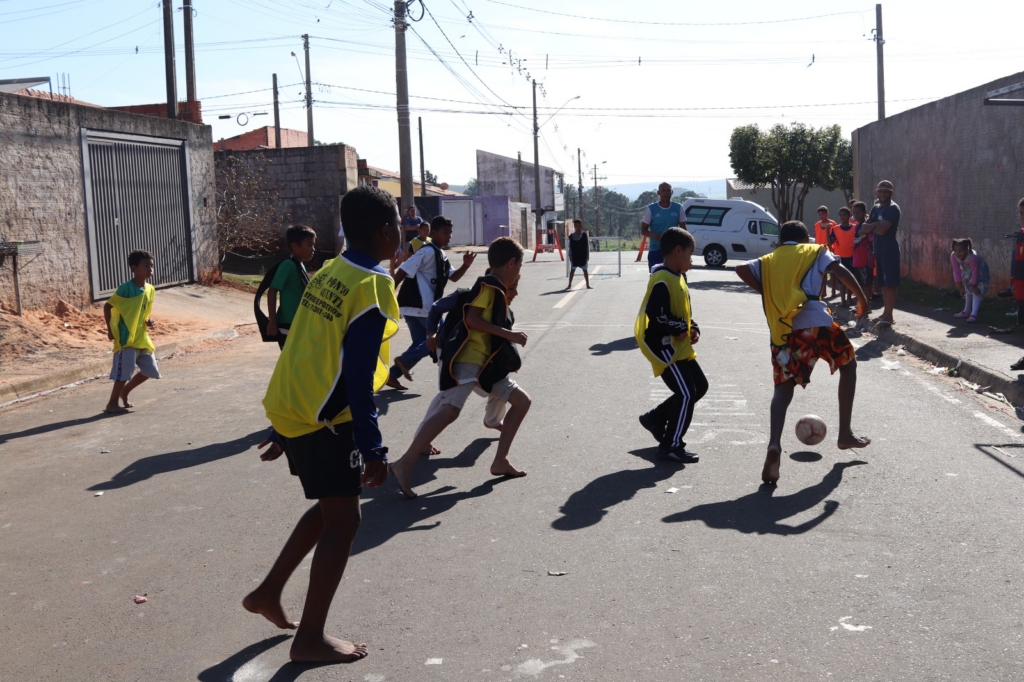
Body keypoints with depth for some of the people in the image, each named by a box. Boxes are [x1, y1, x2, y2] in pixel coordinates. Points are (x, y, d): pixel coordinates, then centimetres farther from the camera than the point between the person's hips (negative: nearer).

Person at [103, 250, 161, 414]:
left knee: (150, 370, 11)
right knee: (124, 371, -9)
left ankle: (125, 391, 29)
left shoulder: (150, 290, 7)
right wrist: (110, 329, -12)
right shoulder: (126, 288, -14)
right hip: (126, 339, -8)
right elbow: (107, 306, -8)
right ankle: (112, 404, 2)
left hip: (142, 338, 8)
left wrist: (148, 321, 0)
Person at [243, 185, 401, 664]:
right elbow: (357, 377, -20)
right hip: (324, 420, -9)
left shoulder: (328, 273, 9)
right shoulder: (373, 287, -17)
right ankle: (310, 638, 11)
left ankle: (268, 593, 28)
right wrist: (373, 448, -15)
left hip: (290, 408, 9)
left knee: (330, 507, 22)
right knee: (342, 520, 3)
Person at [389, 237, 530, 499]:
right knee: (450, 409, -23)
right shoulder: (489, 285, -7)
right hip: (466, 359, -10)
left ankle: (500, 461, 9)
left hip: (486, 363, 10)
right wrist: (508, 334, -17)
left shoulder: (499, 291, 20)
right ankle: (405, 464, -27)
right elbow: (471, 318, -17)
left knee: (522, 400, 10)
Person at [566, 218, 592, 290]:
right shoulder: (571, 236, 3)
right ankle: (569, 285, 13)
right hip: (574, 256, 2)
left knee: (585, 270, 4)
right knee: (572, 270, 7)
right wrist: (570, 256, 1)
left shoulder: (585, 235, -2)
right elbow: (570, 247, 5)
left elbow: (587, 246, -2)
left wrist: (587, 255, -5)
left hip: (583, 256, -2)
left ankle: (588, 285, 10)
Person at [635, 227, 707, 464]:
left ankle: (656, 418, 27)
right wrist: (682, 328, -15)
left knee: (699, 386, 16)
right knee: (686, 393, -10)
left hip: (680, 346, 11)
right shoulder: (662, 281, -20)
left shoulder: (678, 278, 13)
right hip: (662, 345, -11)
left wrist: (693, 329, 4)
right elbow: (658, 315, -28)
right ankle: (671, 445, 1)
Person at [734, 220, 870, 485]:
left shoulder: (768, 261, 23)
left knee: (783, 389, 5)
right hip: (817, 323, -1)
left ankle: (774, 445, -23)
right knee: (848, 365, 24)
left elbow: (741, 269, 7)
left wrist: (767, 293, 14)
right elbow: (840, 270, -1)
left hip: (784, 331, 2)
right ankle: (845, 434, 24)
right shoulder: (816, 252, 16)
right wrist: (861, 297, 2)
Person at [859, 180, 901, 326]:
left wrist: (871, 227, 0)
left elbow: (881, 230, -21)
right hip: (878, 249, 8)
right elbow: (864, 228, 7)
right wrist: (877, 224, -12)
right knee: (883, 283, 12)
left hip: (889, 250, -8)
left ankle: (889, 315, -9)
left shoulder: (892, 208, -11)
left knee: (890, 283, -8)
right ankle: (886, 312, 18)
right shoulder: (875, 208, 15)